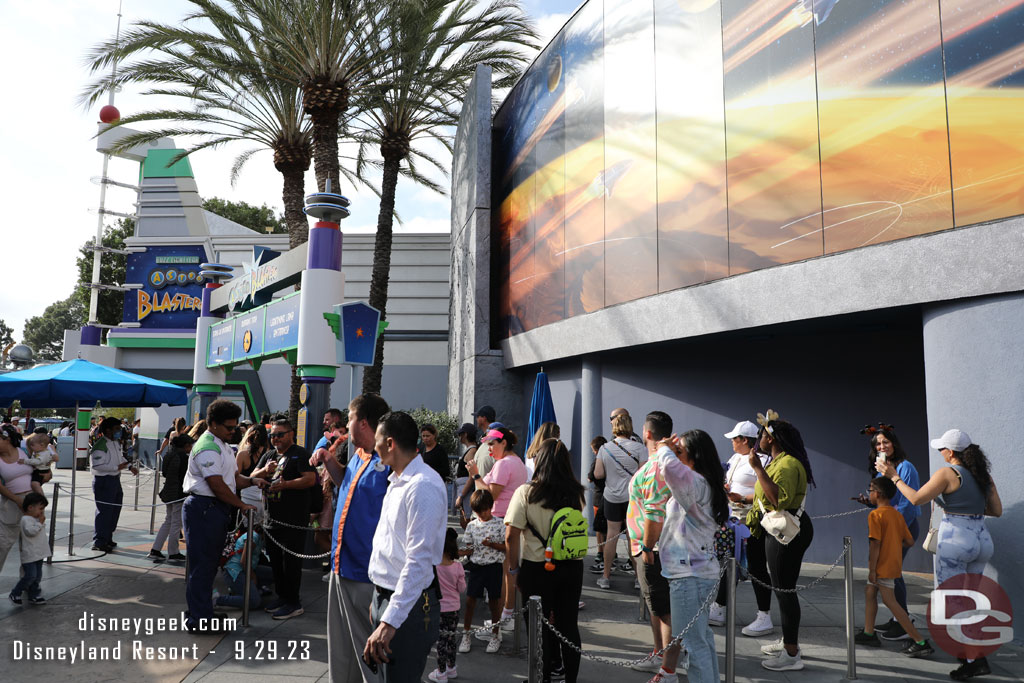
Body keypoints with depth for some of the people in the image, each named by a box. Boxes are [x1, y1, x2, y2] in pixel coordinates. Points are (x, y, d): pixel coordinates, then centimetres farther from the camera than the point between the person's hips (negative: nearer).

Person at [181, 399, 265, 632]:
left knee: (209, 564, 17)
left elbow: (234, 477, 20)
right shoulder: (207, 448, -16)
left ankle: (199, 613, 27)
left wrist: (251, 481, 0)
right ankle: (199, 620, 3)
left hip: (217, 509, 10)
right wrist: (241, 504, -12)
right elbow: (217, 485, -20)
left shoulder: (222, 446, 18)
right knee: (202, 565, -4)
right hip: (204, 508, -10)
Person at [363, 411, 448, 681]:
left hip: (409, 605, -9)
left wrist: (390, 622, -30)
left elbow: (419, 561, -27)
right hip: (385, 597, 9)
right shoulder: (396, 482, 11)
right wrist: (379, 599, 20)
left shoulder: (423, 487, -21)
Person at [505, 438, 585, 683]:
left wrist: (513, 566, -3)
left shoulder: (526, 492, -13)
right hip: (572, 567, 3)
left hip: (537, 568, -3)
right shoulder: (576, 493, -2)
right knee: (569, 625, 14)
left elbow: (511, 535, -14)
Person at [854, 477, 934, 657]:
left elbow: (875, 543, -20)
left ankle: (920, 641, -7)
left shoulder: (875, 515, -16)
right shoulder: (897, 515, 9)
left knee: (890, 602, -7)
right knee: (869, 591, 18)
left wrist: (872, 569, -17)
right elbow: (910, 541, 8)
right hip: (895, 563, 10)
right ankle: (869, 633, 24)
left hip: (883, 566, -10)